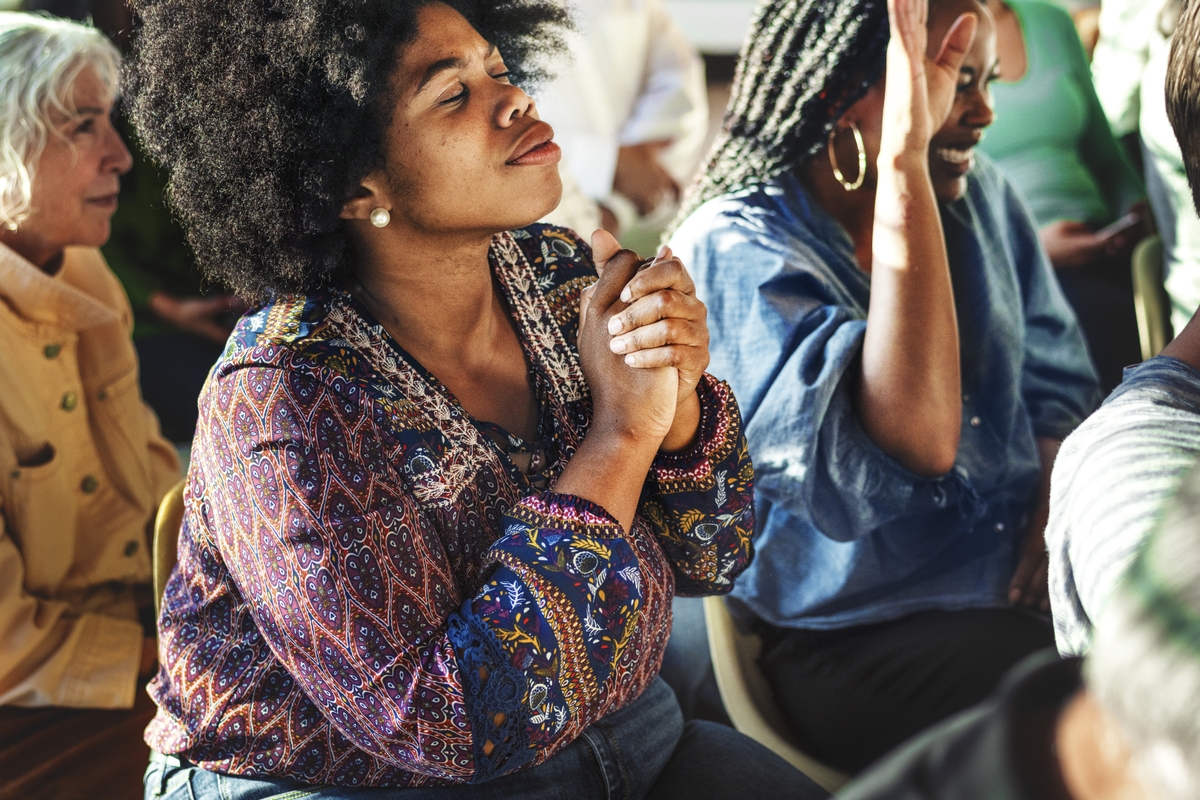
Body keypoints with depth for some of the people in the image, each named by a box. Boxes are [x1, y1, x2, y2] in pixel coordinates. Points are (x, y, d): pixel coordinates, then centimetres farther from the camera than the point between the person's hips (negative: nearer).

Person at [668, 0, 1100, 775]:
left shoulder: (978, 194, 6)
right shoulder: (736, 246, -15)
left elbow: (1056, 380, 15)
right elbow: (914, 443, -30)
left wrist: (1056, 512, -7)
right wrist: (904, 161, -33)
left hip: (1027, 590, 7)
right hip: (857, 643, -6)